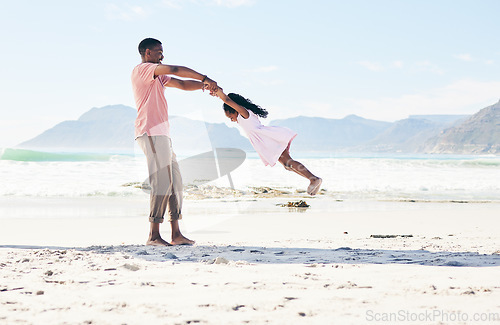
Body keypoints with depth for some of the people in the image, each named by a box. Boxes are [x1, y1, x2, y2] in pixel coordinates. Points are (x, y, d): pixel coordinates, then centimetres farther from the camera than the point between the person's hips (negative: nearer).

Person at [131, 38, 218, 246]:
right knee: (162, 182, -14)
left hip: (161, 134, 10)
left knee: (175, 182, 6)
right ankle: (154, 235, -12)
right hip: (151, 133, -10)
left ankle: (176, 234, 7)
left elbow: (182, 84, 22)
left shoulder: (157, 77, 27)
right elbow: (174, 70, -13)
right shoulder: (141, 69, -3)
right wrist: (205, 78, -9)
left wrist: (204, 85, 5)